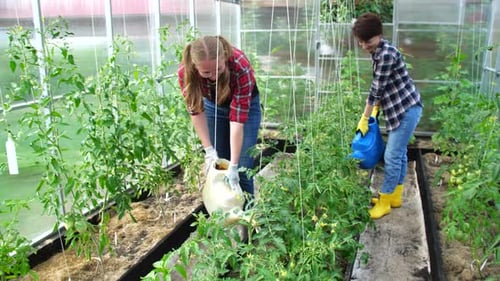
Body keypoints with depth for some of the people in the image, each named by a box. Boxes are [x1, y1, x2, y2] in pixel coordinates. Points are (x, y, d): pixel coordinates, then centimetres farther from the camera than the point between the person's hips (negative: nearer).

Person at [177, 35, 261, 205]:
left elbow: (237, 119, -36)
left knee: (242, 170, -7)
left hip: (244, 105, -2)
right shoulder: (185, 71, -30)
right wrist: (209, 150, -22)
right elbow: (196, 111, -18)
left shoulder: (241, 67, -38)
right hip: (213, 106, 3)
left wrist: (234, 165, -35)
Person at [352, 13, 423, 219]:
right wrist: (375, 109, 7)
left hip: (407, 109, -10)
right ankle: (394, 196, 28)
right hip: (399, 110, 10)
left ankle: (385, 202, 7)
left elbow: (377, 88, -20)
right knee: (400, 153, 17)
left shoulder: (387, 54, -22)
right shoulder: (378, 53, 8)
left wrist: (364, 118, -13)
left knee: (392, 157, -4)